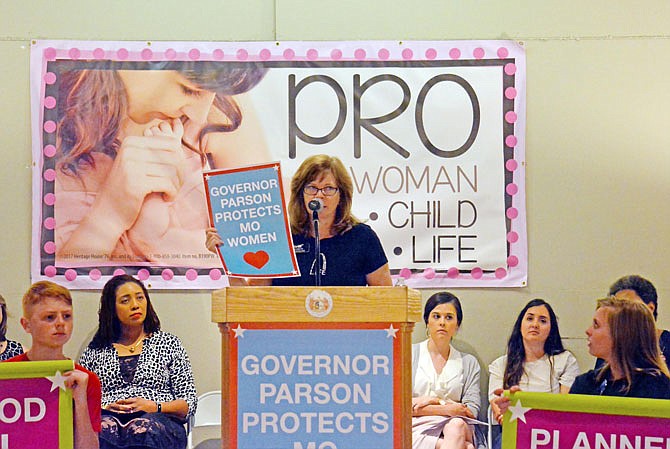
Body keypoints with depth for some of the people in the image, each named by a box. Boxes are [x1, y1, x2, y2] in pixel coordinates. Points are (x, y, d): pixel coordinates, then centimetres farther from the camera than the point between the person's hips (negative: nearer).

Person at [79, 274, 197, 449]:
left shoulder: (168, 343, 19)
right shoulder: (95, 350, 22)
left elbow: (189, 402, 13)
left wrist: (155, 407, -5)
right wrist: (105, 407, -4)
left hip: (160, 420, 0)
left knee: (142, 429, -40)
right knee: (104, 427, -40)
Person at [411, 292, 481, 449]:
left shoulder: (469, 362, 18)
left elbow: (472, 411, 8)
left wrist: (433, 401, -5)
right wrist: (448, 408, -6)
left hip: (455, 428, 3)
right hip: (417, 430, -2)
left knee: (457, 425, -38)